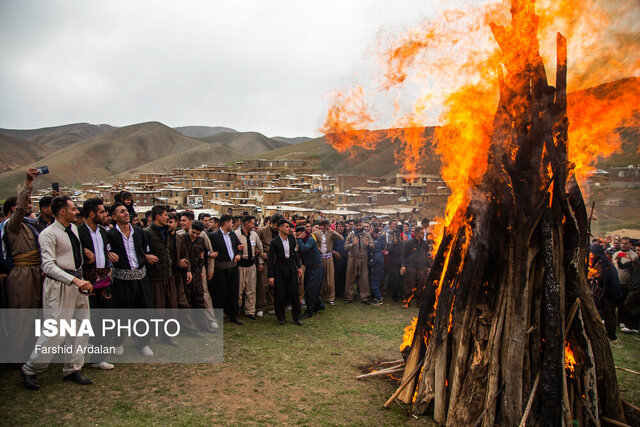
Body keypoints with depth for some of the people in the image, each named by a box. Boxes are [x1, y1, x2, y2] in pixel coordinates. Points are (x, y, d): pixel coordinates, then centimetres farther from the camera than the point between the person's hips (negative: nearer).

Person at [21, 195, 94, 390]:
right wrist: (74, 280, -29)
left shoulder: (74, 228, 10)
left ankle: (73, 369, 21)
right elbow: (48, 265, -20)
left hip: (77, 282, 8)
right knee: (55, 331, -5)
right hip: (59, 285, -8)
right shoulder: (49, 234, -13)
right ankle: (30, 370, 16)